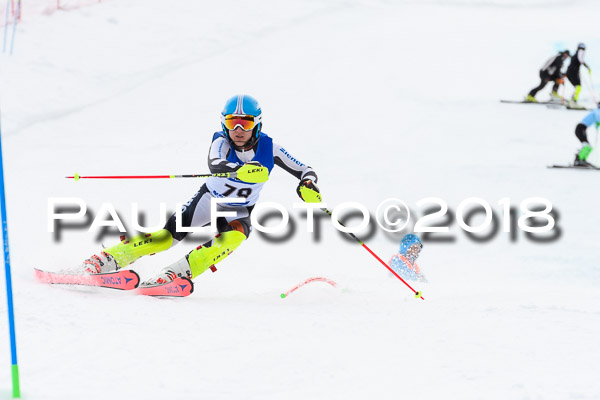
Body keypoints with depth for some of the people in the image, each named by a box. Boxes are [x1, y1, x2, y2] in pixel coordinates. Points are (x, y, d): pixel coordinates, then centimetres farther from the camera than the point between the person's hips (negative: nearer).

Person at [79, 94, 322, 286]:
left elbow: (306, 171, -7)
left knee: (235, 235, -33)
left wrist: (308, 184, -31)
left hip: (238, 212, 1)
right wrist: (240, 170, -65)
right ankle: (108, 260, -15)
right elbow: (215, 164, -45)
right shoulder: (222, 141, -22)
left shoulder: (268, 148, -16)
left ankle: (180, 272, -38)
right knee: (168, 236, -20)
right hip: (208, 199, -1)